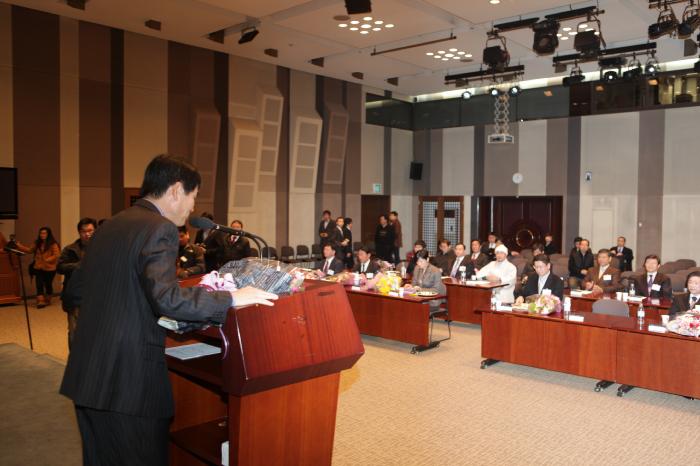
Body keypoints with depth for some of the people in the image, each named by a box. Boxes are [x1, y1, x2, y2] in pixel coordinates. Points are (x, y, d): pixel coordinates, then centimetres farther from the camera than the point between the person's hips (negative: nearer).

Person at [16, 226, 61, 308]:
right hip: (39, 268, 4)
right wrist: (19, 246, 11)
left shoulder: (53, 244, -10)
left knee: (48, 284, 10)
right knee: (39, 284, -6)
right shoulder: (37, 243, 9)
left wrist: (47, 260, -23)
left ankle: (47, 300, 27)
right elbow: (30, 250, 18)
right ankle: (40, 301, -9)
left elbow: (57, 255, -17)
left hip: (49, 268, -4)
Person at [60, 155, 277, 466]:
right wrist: (232, 298, -20)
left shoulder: (108, 227, 12)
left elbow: (74, 292, 18)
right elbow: (166, 298, -27)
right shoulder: (159, 229, -14)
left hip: (88, 374, 9)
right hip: (130, 379, -8)